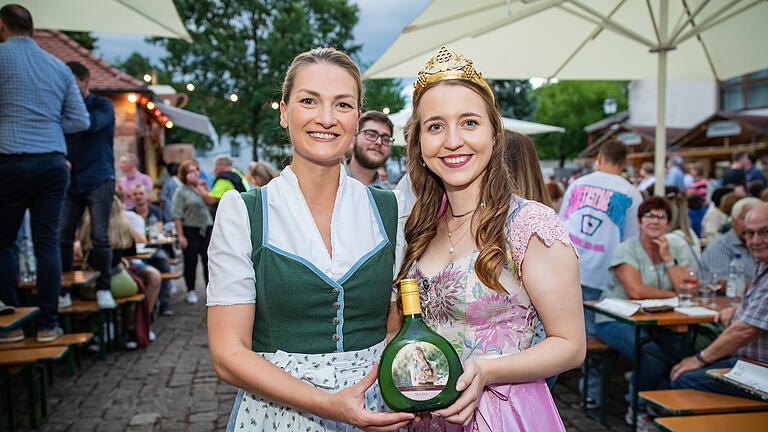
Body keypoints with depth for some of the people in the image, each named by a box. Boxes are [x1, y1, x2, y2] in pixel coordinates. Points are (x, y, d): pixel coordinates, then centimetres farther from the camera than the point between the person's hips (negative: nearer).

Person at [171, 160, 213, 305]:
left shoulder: (202, 188, 13)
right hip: (190, 229, -4)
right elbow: (177, 215, -7)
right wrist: (180, 235, -12)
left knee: (208, 260, 1)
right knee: (191, 261, 2)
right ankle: (191, 291, 16)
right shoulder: (181, 191, -1)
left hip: (207, 228, 4)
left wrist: (205, 191, 3)